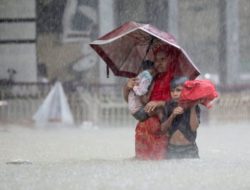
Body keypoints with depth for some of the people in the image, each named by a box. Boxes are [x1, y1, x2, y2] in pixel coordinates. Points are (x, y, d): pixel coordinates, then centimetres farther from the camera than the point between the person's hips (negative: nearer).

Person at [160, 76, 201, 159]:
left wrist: (193, 108, -17)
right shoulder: (169, 106, 4)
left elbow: (194, 127, -16)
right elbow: (163, 129, 0)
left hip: (189, 150, -2)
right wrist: (172, 115, -15)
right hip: (172, 150, 2)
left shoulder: (194, 107, -3)